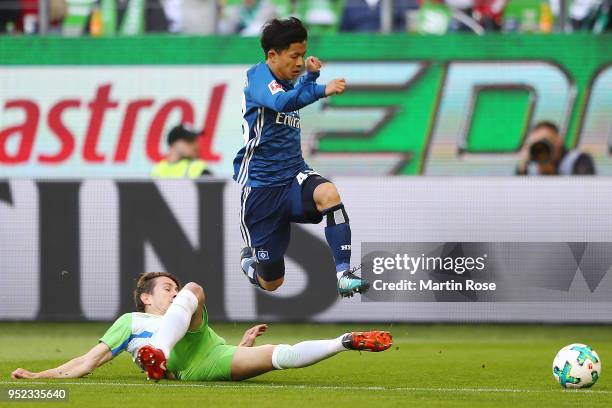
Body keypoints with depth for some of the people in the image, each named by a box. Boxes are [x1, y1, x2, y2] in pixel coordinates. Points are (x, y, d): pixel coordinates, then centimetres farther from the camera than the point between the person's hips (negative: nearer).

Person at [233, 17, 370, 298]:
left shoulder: (287, 82, 9)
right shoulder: (259, 75, -14)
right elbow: (281, 102, -37)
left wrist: (311, 75, 16)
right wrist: (322, 90, -50)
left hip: (293, 179, 5)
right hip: (261, 187, -5)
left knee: (329, 194, -33)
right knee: (271, 283, 4)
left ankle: (344, 274, -35)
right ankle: (249, 258, 41)